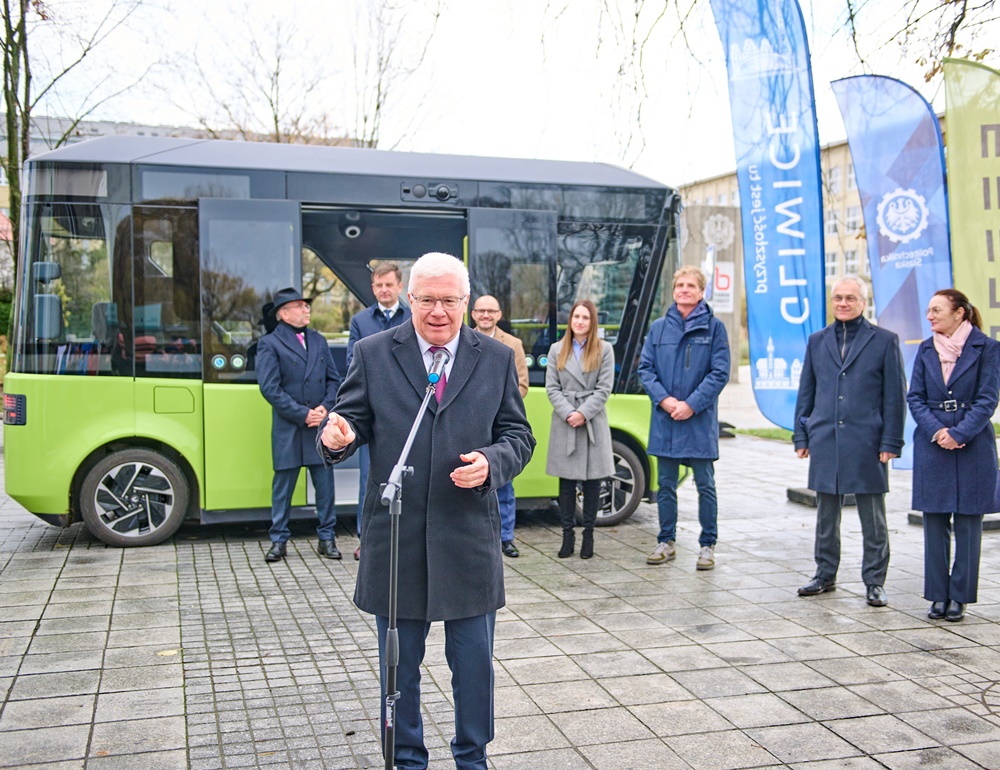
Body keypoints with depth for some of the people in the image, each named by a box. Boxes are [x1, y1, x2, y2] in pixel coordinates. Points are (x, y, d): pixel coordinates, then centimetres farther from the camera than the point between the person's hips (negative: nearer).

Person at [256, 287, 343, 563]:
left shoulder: (319, 340, 14)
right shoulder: (269, 344, -2)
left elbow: (334, 379, 13)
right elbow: (270, 388, -10)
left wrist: (325, 407, -5)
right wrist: (303, 414, -13)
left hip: (321, 426, 4)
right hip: (287, 429, -4)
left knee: (325, 483, 6)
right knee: (283, 485, 5)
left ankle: (326, 537, 17)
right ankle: (278, 540, 16)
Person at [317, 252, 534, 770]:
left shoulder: (497, 359, 4)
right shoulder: (372, 354, 2)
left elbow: (518, 435, 5)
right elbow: (355, 418, 2)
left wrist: (491, 462, -16)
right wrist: (339, 436, -22)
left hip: (469, 538, 1)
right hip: (395, 537, 0)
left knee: (474, 660, 12)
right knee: (399, 664, 14)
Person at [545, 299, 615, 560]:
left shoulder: (604, 350, 5)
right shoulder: (557, 350, 10)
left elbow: (604, 389, -2)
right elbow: (552, 387, 4)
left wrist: (583, 413, -12)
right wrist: (568, 414, -10)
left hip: (593, 424, -1)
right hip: (564, 424, 1)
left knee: (593, 482, 3)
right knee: (567, 483, 3)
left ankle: (588, 534, 12)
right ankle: (568, 535, 10)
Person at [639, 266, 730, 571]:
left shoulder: (713, 327, 0)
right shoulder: (658, 327, 8)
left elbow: (720, 372, -4)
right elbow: (645, 368, 6)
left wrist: (691, 404, -12)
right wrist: (663, 399, -9)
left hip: (700, 420, -3)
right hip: (665, 420, 3)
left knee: (705, 485, 4)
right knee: (666, 485, 10)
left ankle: (707, 545, 15)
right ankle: (666, 542, 21)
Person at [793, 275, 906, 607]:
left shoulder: (885, 341, 1)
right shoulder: (817, 341, 11)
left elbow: (895, 396, 0)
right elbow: (806, 392, 13)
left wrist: (890, 442, -5)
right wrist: (801, 436, 7)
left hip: (866, 443, -3)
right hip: (825, 442, 3)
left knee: (873, 518, 5)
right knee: (826, 515, 12)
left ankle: (874, 582, 15)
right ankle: (825, 575, 23)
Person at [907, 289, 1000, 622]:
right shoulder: (926, 350, 8)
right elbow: (914, 397, 5)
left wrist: (958, 434, -16)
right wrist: (937, 431, -10)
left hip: (973, 445, -3)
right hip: (932, 446, 3)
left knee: (967, 522, 3)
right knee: (934, 522, 6)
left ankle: (960, 597, 12)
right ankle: (938, 594, 15)